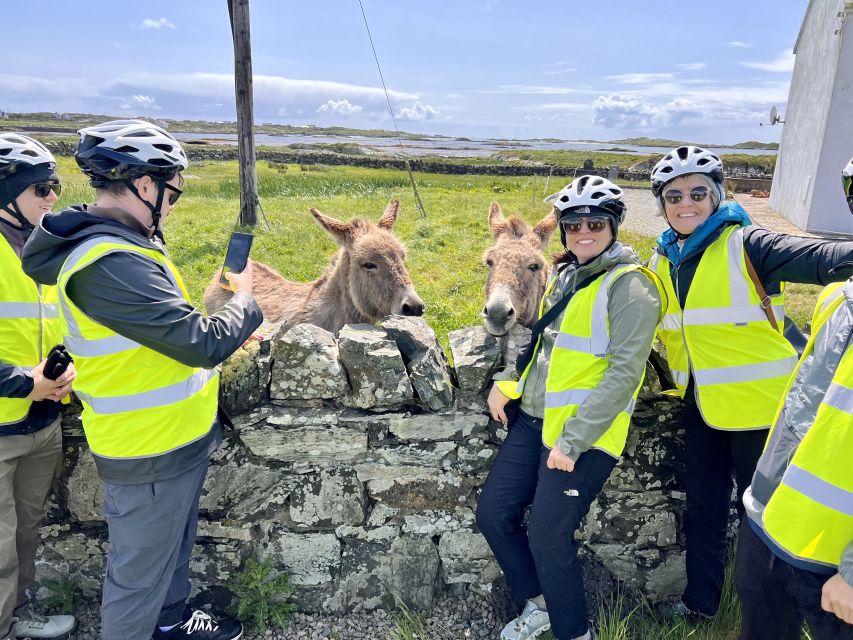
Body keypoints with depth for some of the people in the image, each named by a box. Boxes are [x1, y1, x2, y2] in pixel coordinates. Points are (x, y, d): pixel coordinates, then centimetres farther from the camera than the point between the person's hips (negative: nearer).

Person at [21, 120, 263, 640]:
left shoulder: (124, 242, 4)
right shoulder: (107, 263, -30)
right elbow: (201, 344, -30)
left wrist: (227, 328, 2)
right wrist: (244, 302, -11)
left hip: (179, 437, 10)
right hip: (151, 455, -10)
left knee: (174, 546, 30)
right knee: (139, 573, 13)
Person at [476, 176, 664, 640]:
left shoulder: (629, 285, -12)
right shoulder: (565, 276, 12)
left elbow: (624, 372, -19)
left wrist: (573, 441, -20)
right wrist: (505, 384, 10)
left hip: (584, 436, -8)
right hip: (533, 420, 8)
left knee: (548, 538, -5)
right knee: (493, 515, 9)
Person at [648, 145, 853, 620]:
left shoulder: (745, 245, -16)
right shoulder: (664, 259, 3)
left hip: (758, 404, -6)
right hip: (703, 404, 6)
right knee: (703, 506, 18)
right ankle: (700, 601, 38)